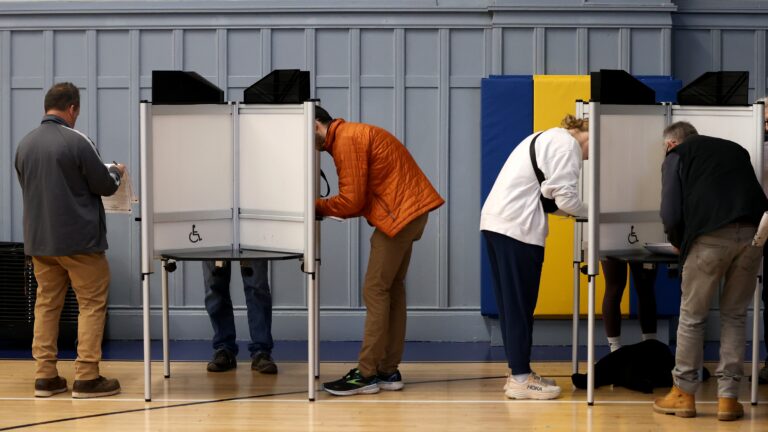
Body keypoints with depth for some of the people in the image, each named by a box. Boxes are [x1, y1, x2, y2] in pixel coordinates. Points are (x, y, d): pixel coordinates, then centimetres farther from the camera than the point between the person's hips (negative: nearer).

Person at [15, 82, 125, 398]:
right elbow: (104, 186, -9)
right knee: (92, 304, 3)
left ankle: (45, 376, 12)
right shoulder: (76, 142, -15)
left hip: (39, 240, 6)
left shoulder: (25, 144, 4)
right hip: (79, 238, -6)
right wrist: (117, 172, 13)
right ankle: (87, 378, 0)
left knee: (46, 304, 12)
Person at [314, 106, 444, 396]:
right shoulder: (350, 135, 18)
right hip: (409, 210, 10)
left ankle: (367, 374, -6)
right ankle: (388, 371, 14)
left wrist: (316, 207, -1)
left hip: (398, 215, -10)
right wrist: (324, 208, 0)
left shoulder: (346, 140, -14)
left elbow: (351, 201, -16)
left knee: (375, 291, -7)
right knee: (391, 290, 11)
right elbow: (358, 198, 13)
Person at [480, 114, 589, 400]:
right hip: (517, 227, -10)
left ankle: (519, 371, 18)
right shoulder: (568, 144, -7)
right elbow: (566, 199, -13)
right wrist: (591, 213, 5)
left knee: (512, 303, 12)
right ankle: (520, 379, 0)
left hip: (496, 221, 10)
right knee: (520, 304, -4)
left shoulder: (547, 138, 25)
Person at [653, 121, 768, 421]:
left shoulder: (677, 155, 15)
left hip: (711, 236, -4)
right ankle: (728, 397, 15)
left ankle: (684, 394, 20)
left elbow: (671, 214, 5)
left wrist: (678, 242, 23)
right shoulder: (735, 149, 28)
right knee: (734, 316, 15)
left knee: (692, 317, 11)